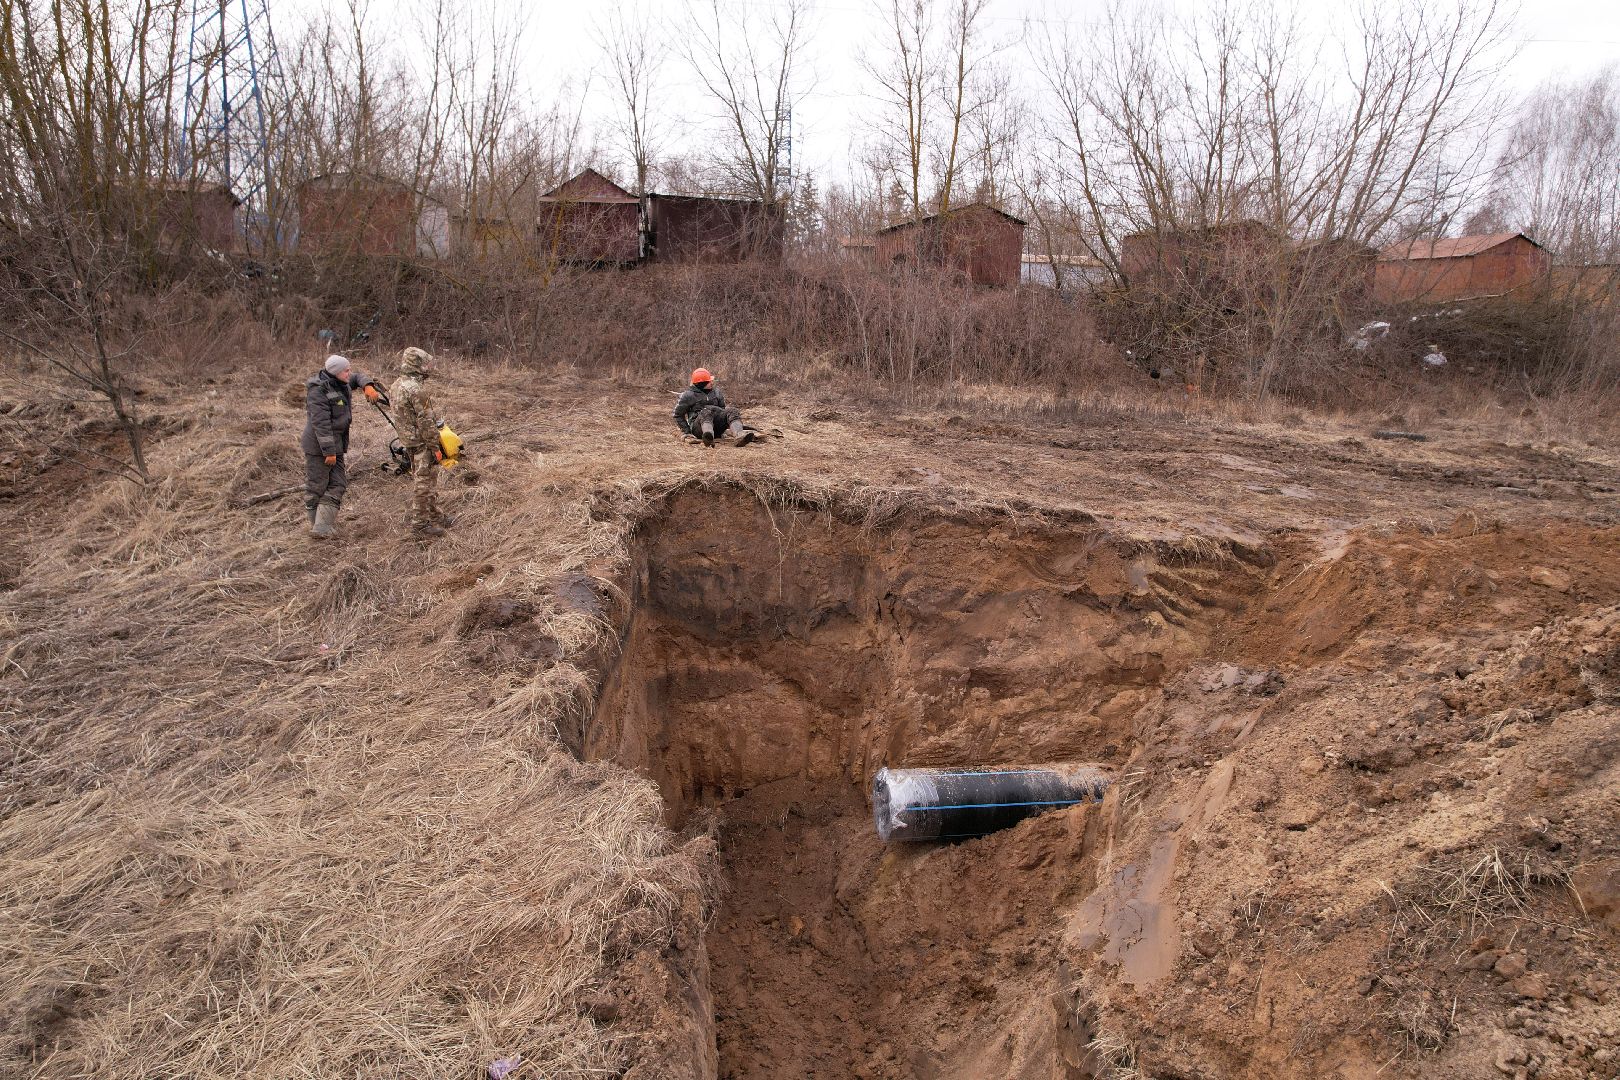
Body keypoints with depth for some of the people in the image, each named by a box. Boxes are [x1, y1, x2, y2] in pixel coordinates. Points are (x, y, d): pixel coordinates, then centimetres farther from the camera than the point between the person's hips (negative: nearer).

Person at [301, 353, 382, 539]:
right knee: (316, 487, 0)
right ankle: (319, 528, 6)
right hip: (319, 446, -10)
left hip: (335, 445, 10)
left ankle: (323, 526, 7)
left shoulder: (340, 383, 5)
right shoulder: (318, 391, -20)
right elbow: (321, 423, -23)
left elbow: (357, 377, 24)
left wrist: (368, 386, 0)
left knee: (337, 485, 7)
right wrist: (329, 451, -24)